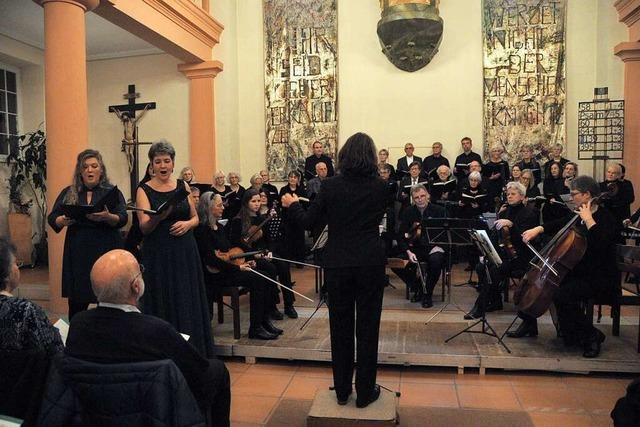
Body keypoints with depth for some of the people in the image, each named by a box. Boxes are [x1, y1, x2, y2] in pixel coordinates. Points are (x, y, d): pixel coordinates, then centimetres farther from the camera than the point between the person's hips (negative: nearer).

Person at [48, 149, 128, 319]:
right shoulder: (68, 193, 12)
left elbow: (123, 219, -7)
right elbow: (52, 218, 9)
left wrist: (107, 217, -28)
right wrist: (62, 221, -14)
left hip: (106, 252, -2)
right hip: (77, 253, 2)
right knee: (76, 304, 4)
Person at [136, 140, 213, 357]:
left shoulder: (183, 186, 8)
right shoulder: (144, 190, -1)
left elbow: (196, 217, 14)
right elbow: (144, 227, -11)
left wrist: (187, 224, -8)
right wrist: (158, 217, -31)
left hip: (185, 252, 3)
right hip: (158, 255, -3)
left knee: (188, 302, 6)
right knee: (163, 305, 1)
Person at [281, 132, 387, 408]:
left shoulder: (331, 185, -6)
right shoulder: (379, 186, -2)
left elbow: (308, 222, 0)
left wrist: (292, 205, 17)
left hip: (338, 263, 0)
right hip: (370, 262, 0)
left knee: (340, 326, 13)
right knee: (367, 327, 10)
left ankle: (342, 391, 24)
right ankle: (365, 391, 19)